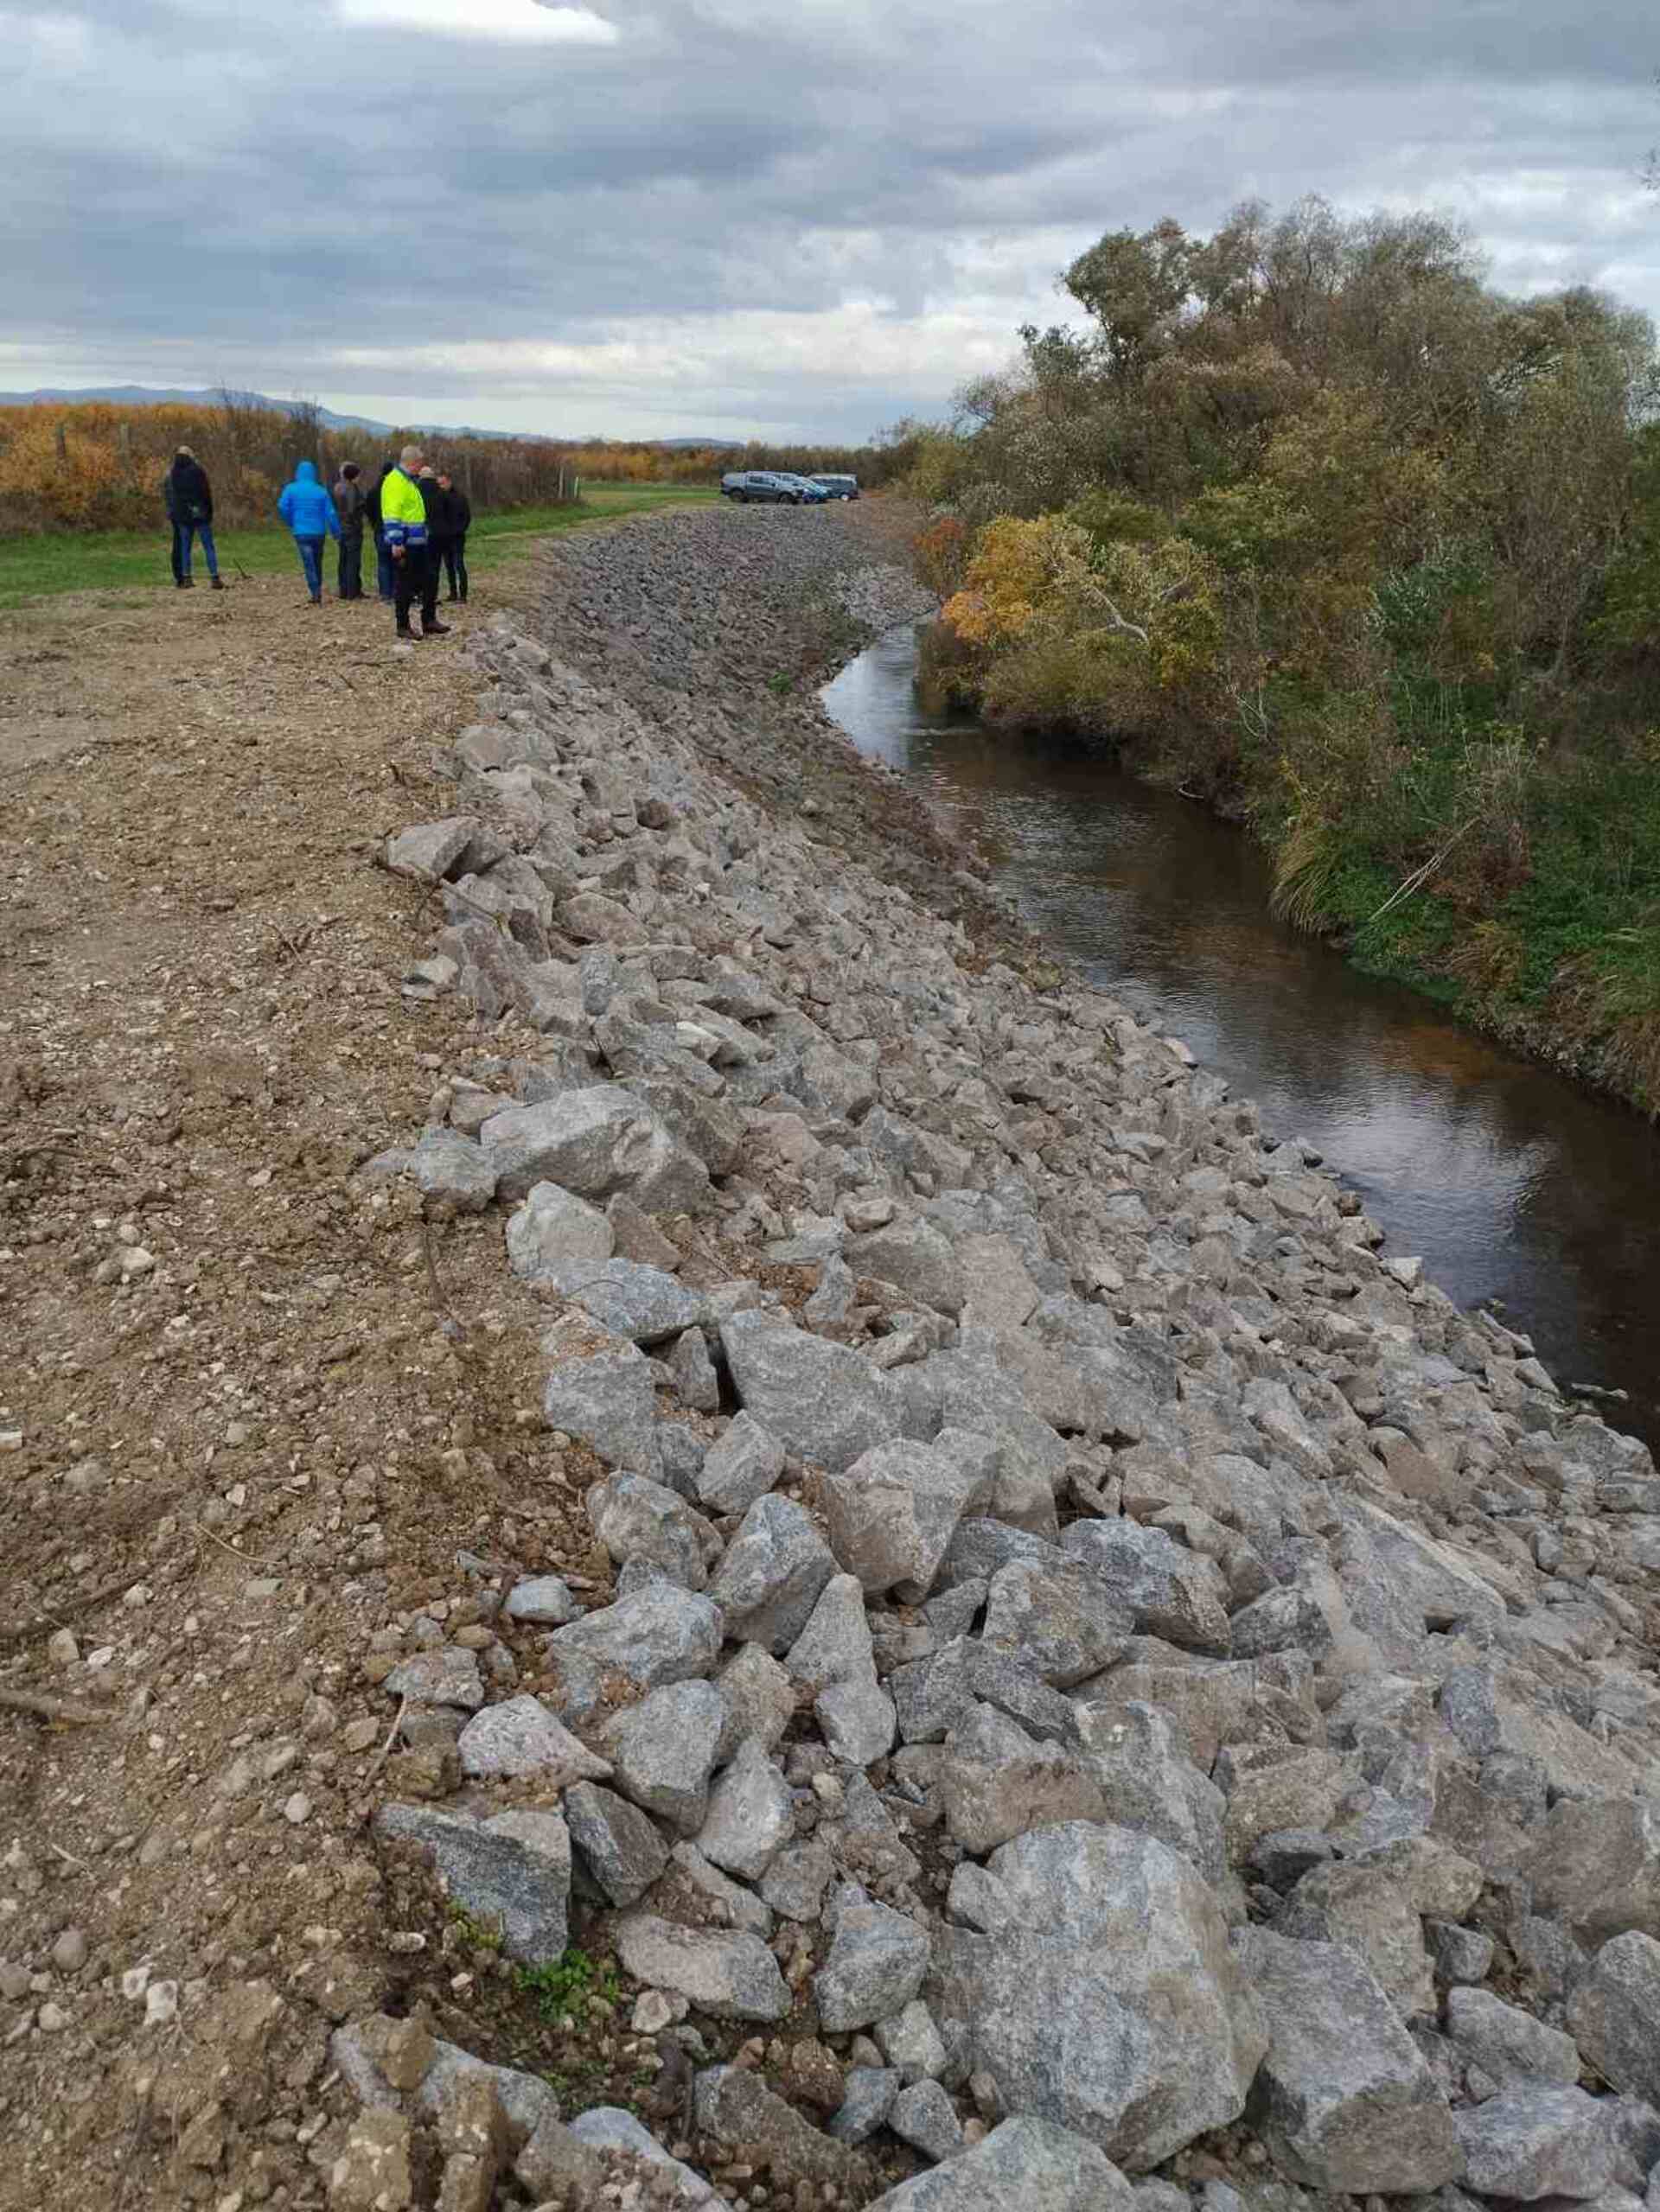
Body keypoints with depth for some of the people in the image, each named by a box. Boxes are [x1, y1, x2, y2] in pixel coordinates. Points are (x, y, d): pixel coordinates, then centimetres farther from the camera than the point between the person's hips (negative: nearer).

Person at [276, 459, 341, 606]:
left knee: (308, 563, -3)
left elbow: (282, 507, -10)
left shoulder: (291, 489, 0)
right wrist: (336, 531, 6)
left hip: (301, 532, -2)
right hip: (318, 532, 2)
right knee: (317, 563, 15)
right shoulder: (321, 491, 2)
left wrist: (290, 522, 6)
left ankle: (316, 593, -16)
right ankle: (318, 592, 22)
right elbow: (330, 513, -3)